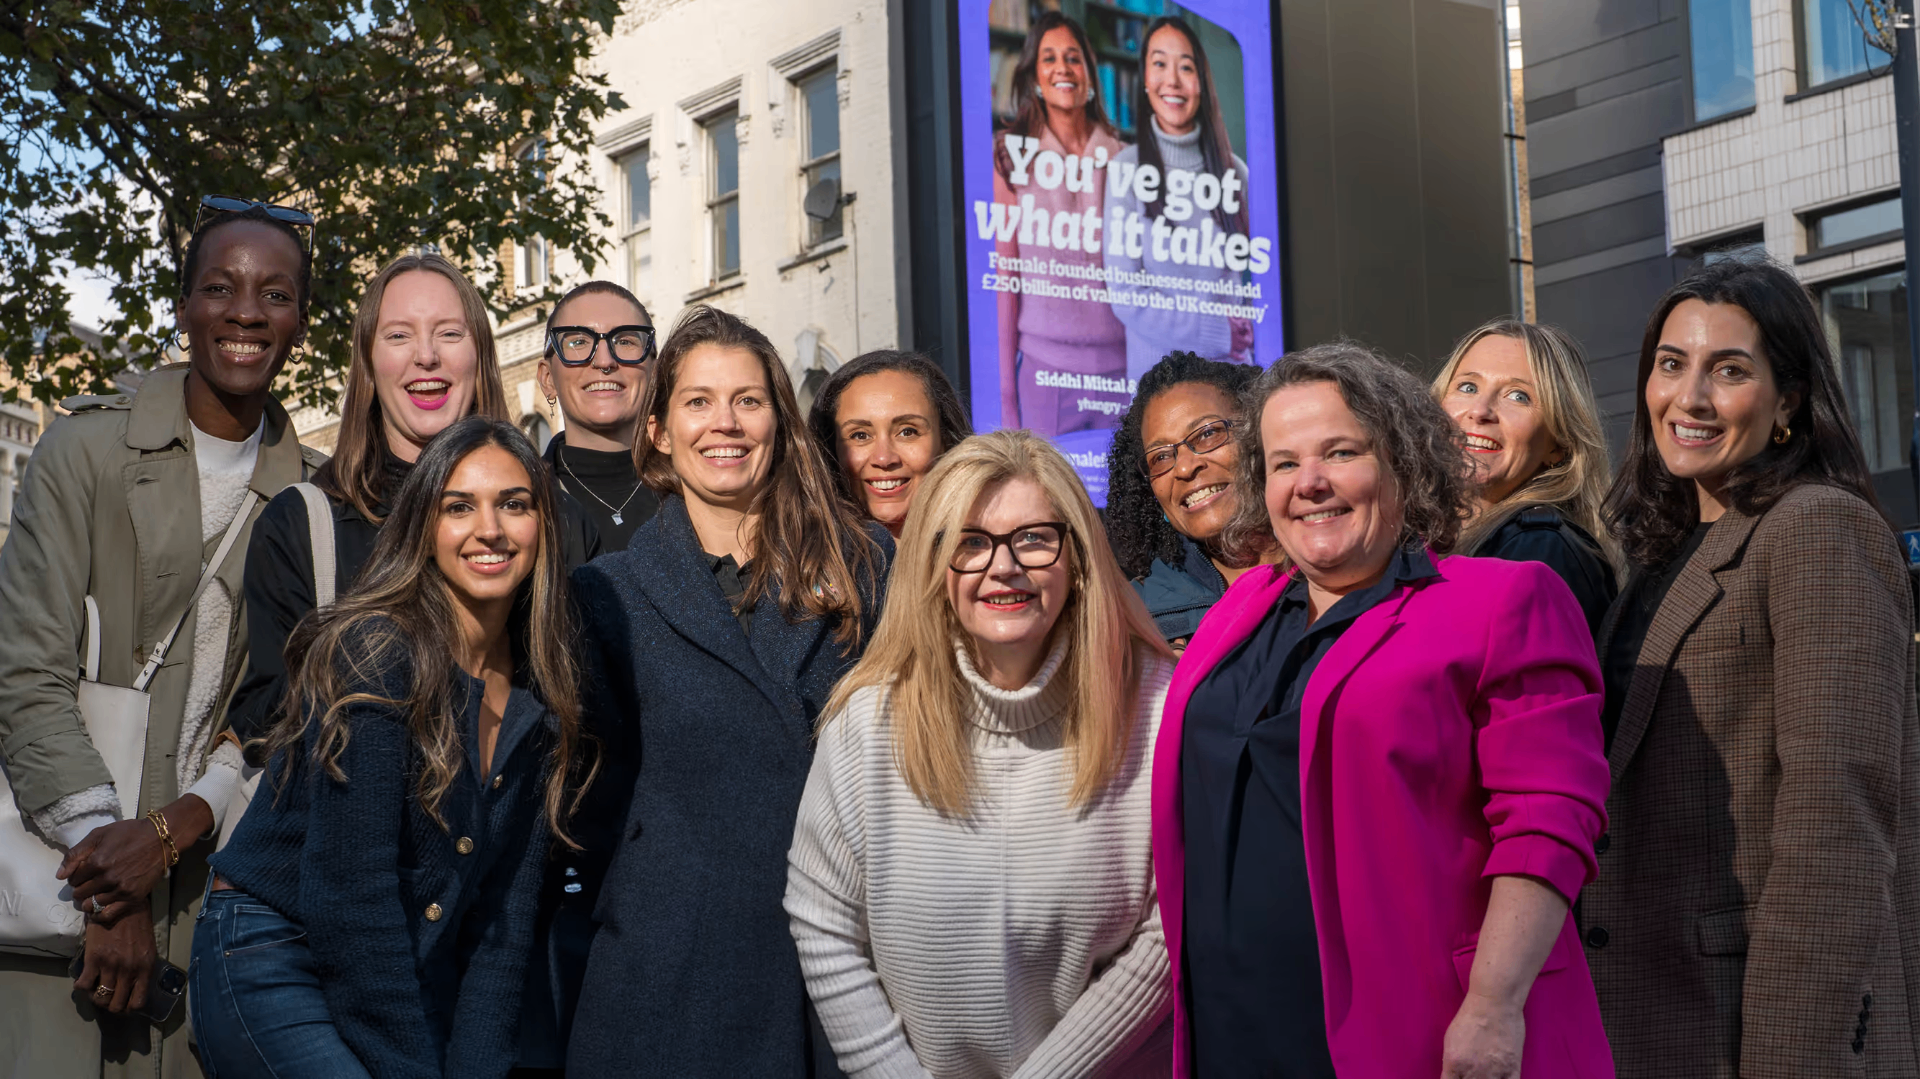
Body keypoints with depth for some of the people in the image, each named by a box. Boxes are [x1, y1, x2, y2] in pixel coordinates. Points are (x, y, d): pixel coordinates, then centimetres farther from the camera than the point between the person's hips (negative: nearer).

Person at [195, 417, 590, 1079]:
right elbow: (348, 889, -19)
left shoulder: (539, 705, 2)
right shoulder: (373, 652, -17)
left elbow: (505, 915, 3)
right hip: (273, 967, -6)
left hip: (413, 988, 6)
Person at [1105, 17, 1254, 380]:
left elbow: (1248, 276, 9)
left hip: (1232, 365, 3)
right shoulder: (1127, 169, -7)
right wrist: (1220, 333, -13)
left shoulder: (1233, 169, 2)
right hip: (1158, 370, -3)